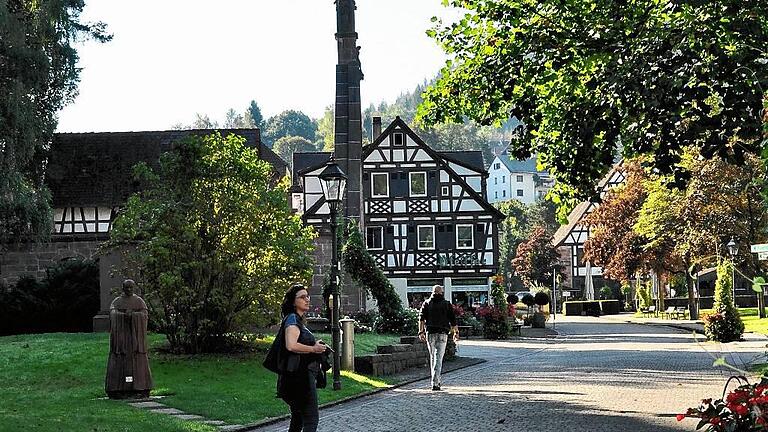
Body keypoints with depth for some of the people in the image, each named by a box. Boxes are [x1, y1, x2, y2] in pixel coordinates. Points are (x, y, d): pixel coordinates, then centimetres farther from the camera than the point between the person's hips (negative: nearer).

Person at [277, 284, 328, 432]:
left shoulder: (298, 320, 19)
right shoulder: (292, 319, -11)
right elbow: (291, 345, -27)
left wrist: (316, 346, 15)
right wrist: (313, 349, -15)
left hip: (303, 375, 10)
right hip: (299, 375, -10)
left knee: (298, 419, 17)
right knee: (312, 418, -13)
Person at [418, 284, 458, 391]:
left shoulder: (426, 303, 7)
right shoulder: (447, 304, 5)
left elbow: (421, 318, -2)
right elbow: (453, 320, 4)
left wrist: (421, 332, -5)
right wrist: (456, 332, 14)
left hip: (430, 333, 2)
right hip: (442, 334, -2)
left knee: (432, 357, 16)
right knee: (438, 358, -7)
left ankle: (436, 381, 23)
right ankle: (435, 383, -18)